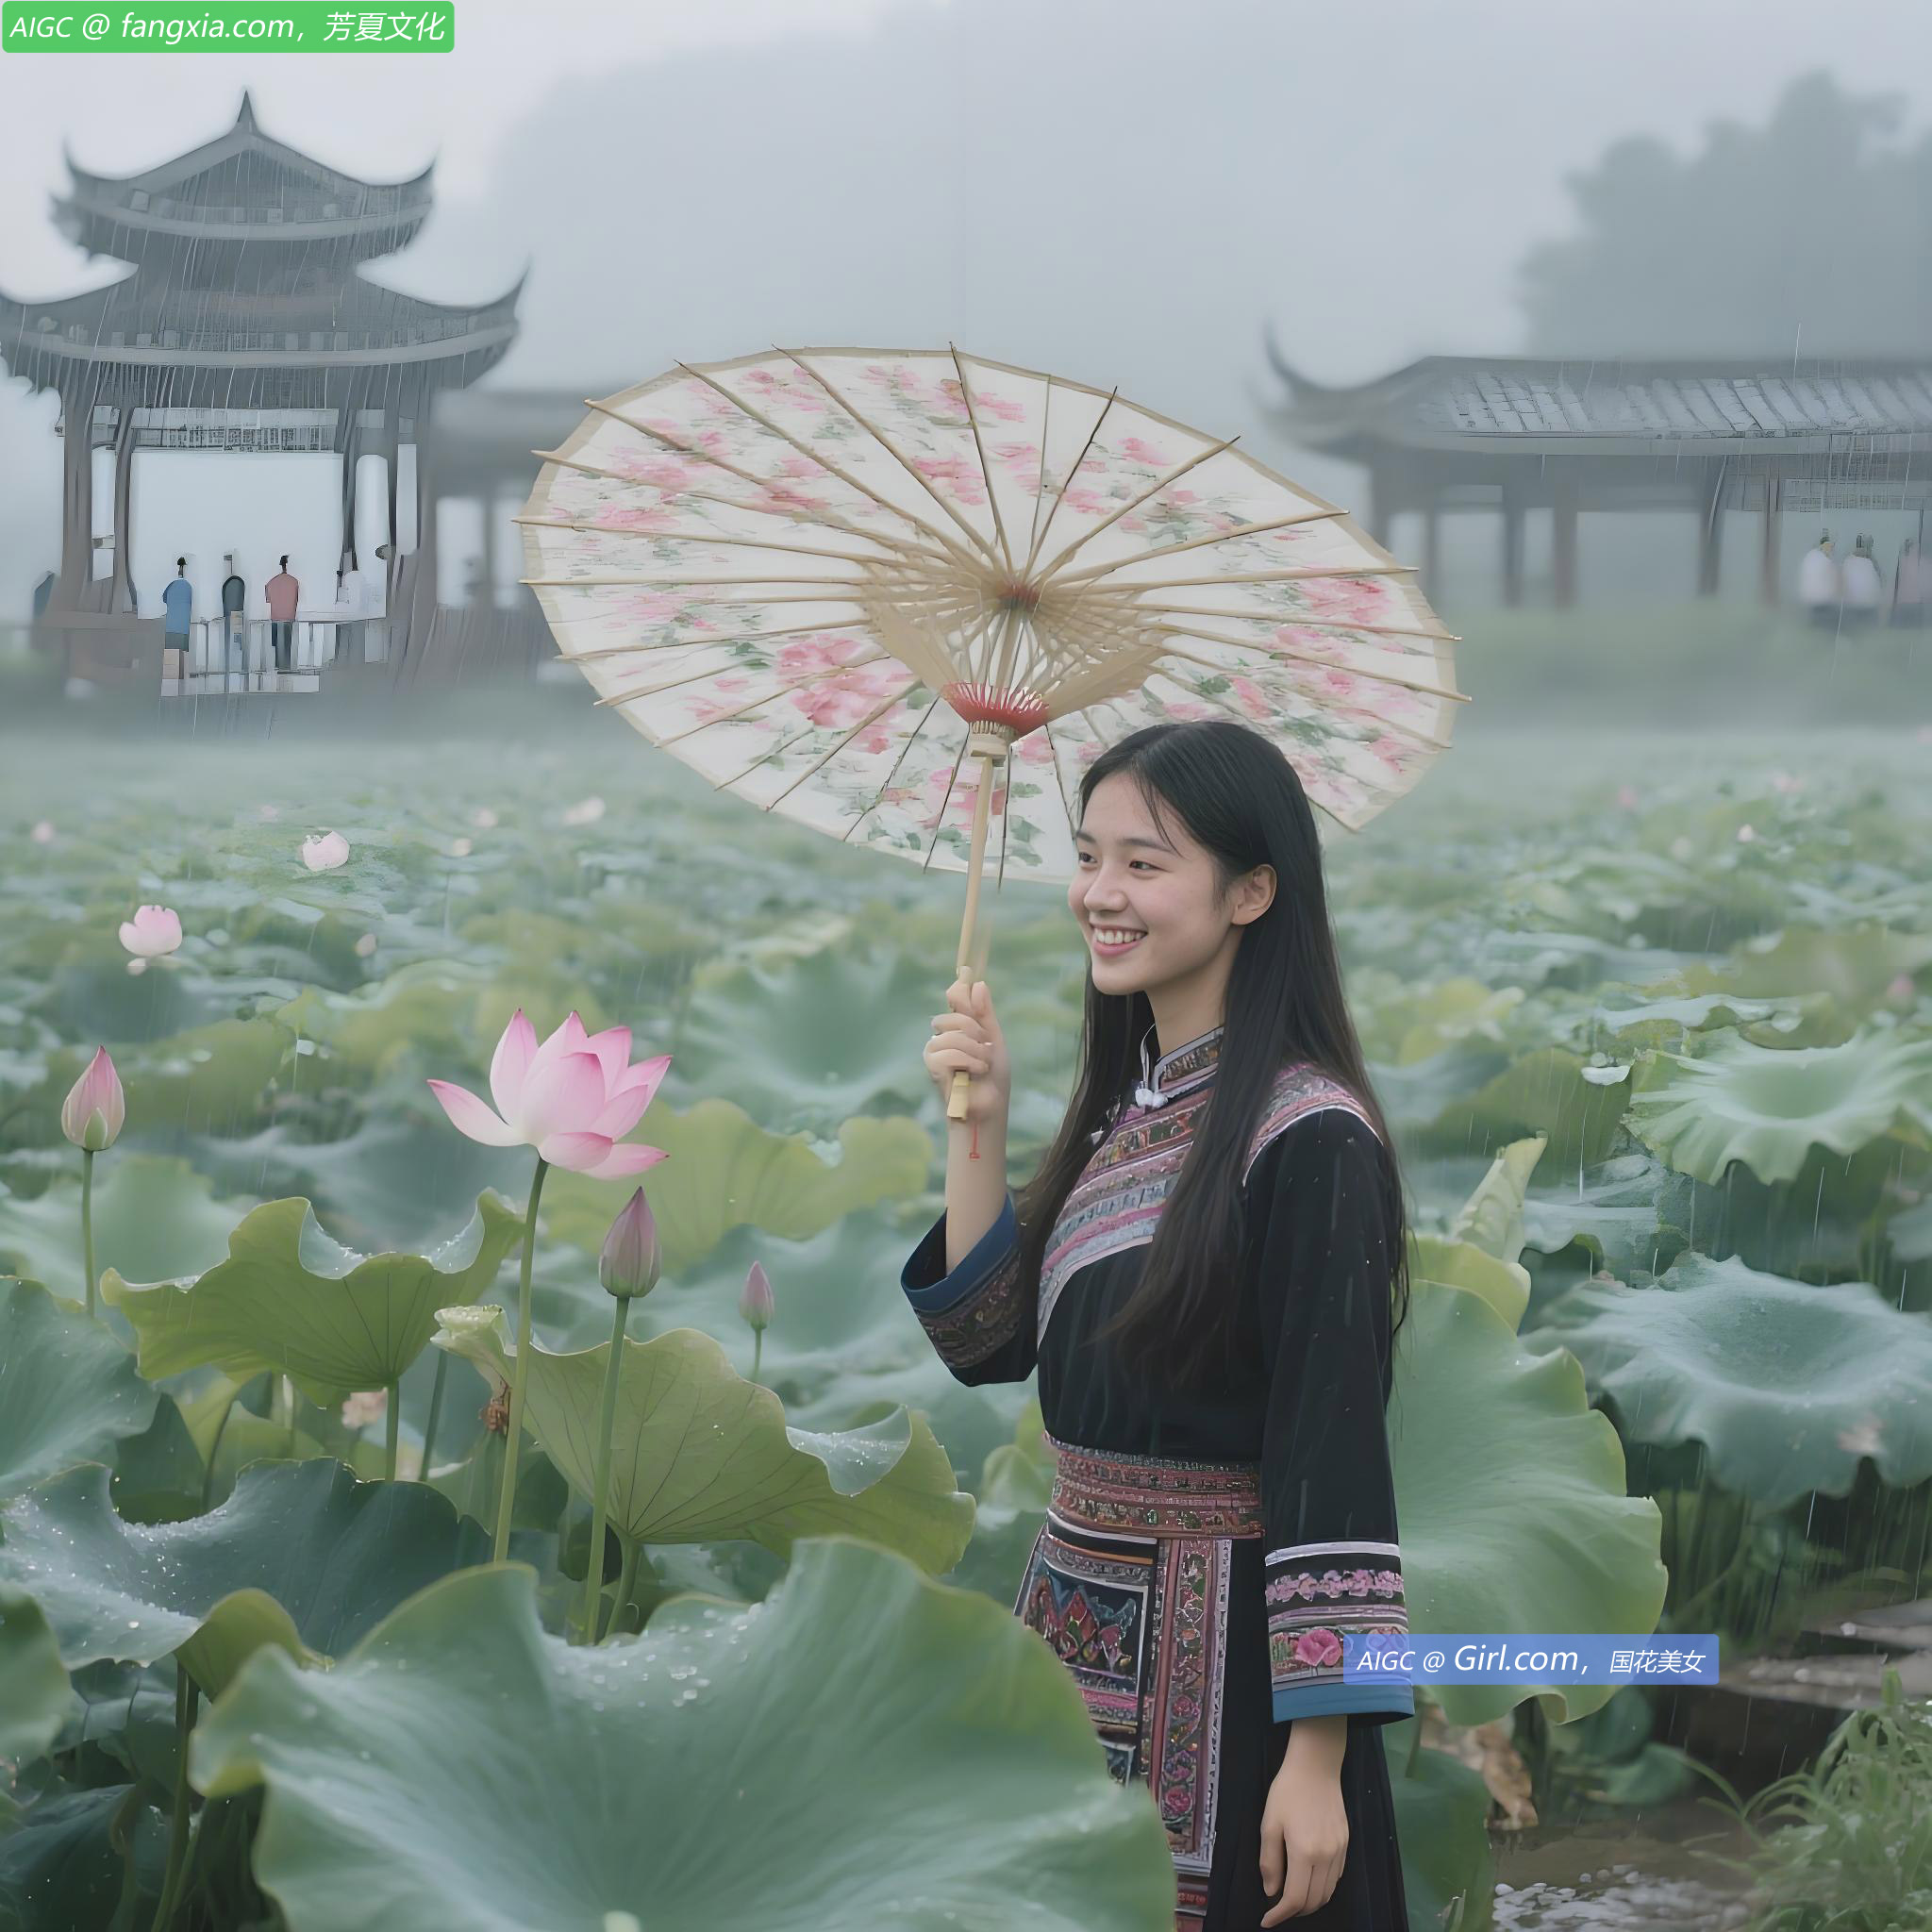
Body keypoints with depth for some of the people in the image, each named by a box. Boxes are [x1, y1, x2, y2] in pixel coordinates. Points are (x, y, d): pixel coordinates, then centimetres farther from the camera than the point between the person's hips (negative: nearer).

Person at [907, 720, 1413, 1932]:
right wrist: (980, 1130, 0)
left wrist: (1318, 1760, -21)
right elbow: (992, 1343, 11)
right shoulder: (1126, 1102, 9)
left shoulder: (1306, 1138, -16)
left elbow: (1334, 1446, -19)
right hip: (1080, 1625, 8)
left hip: (1225, 1651, -8)